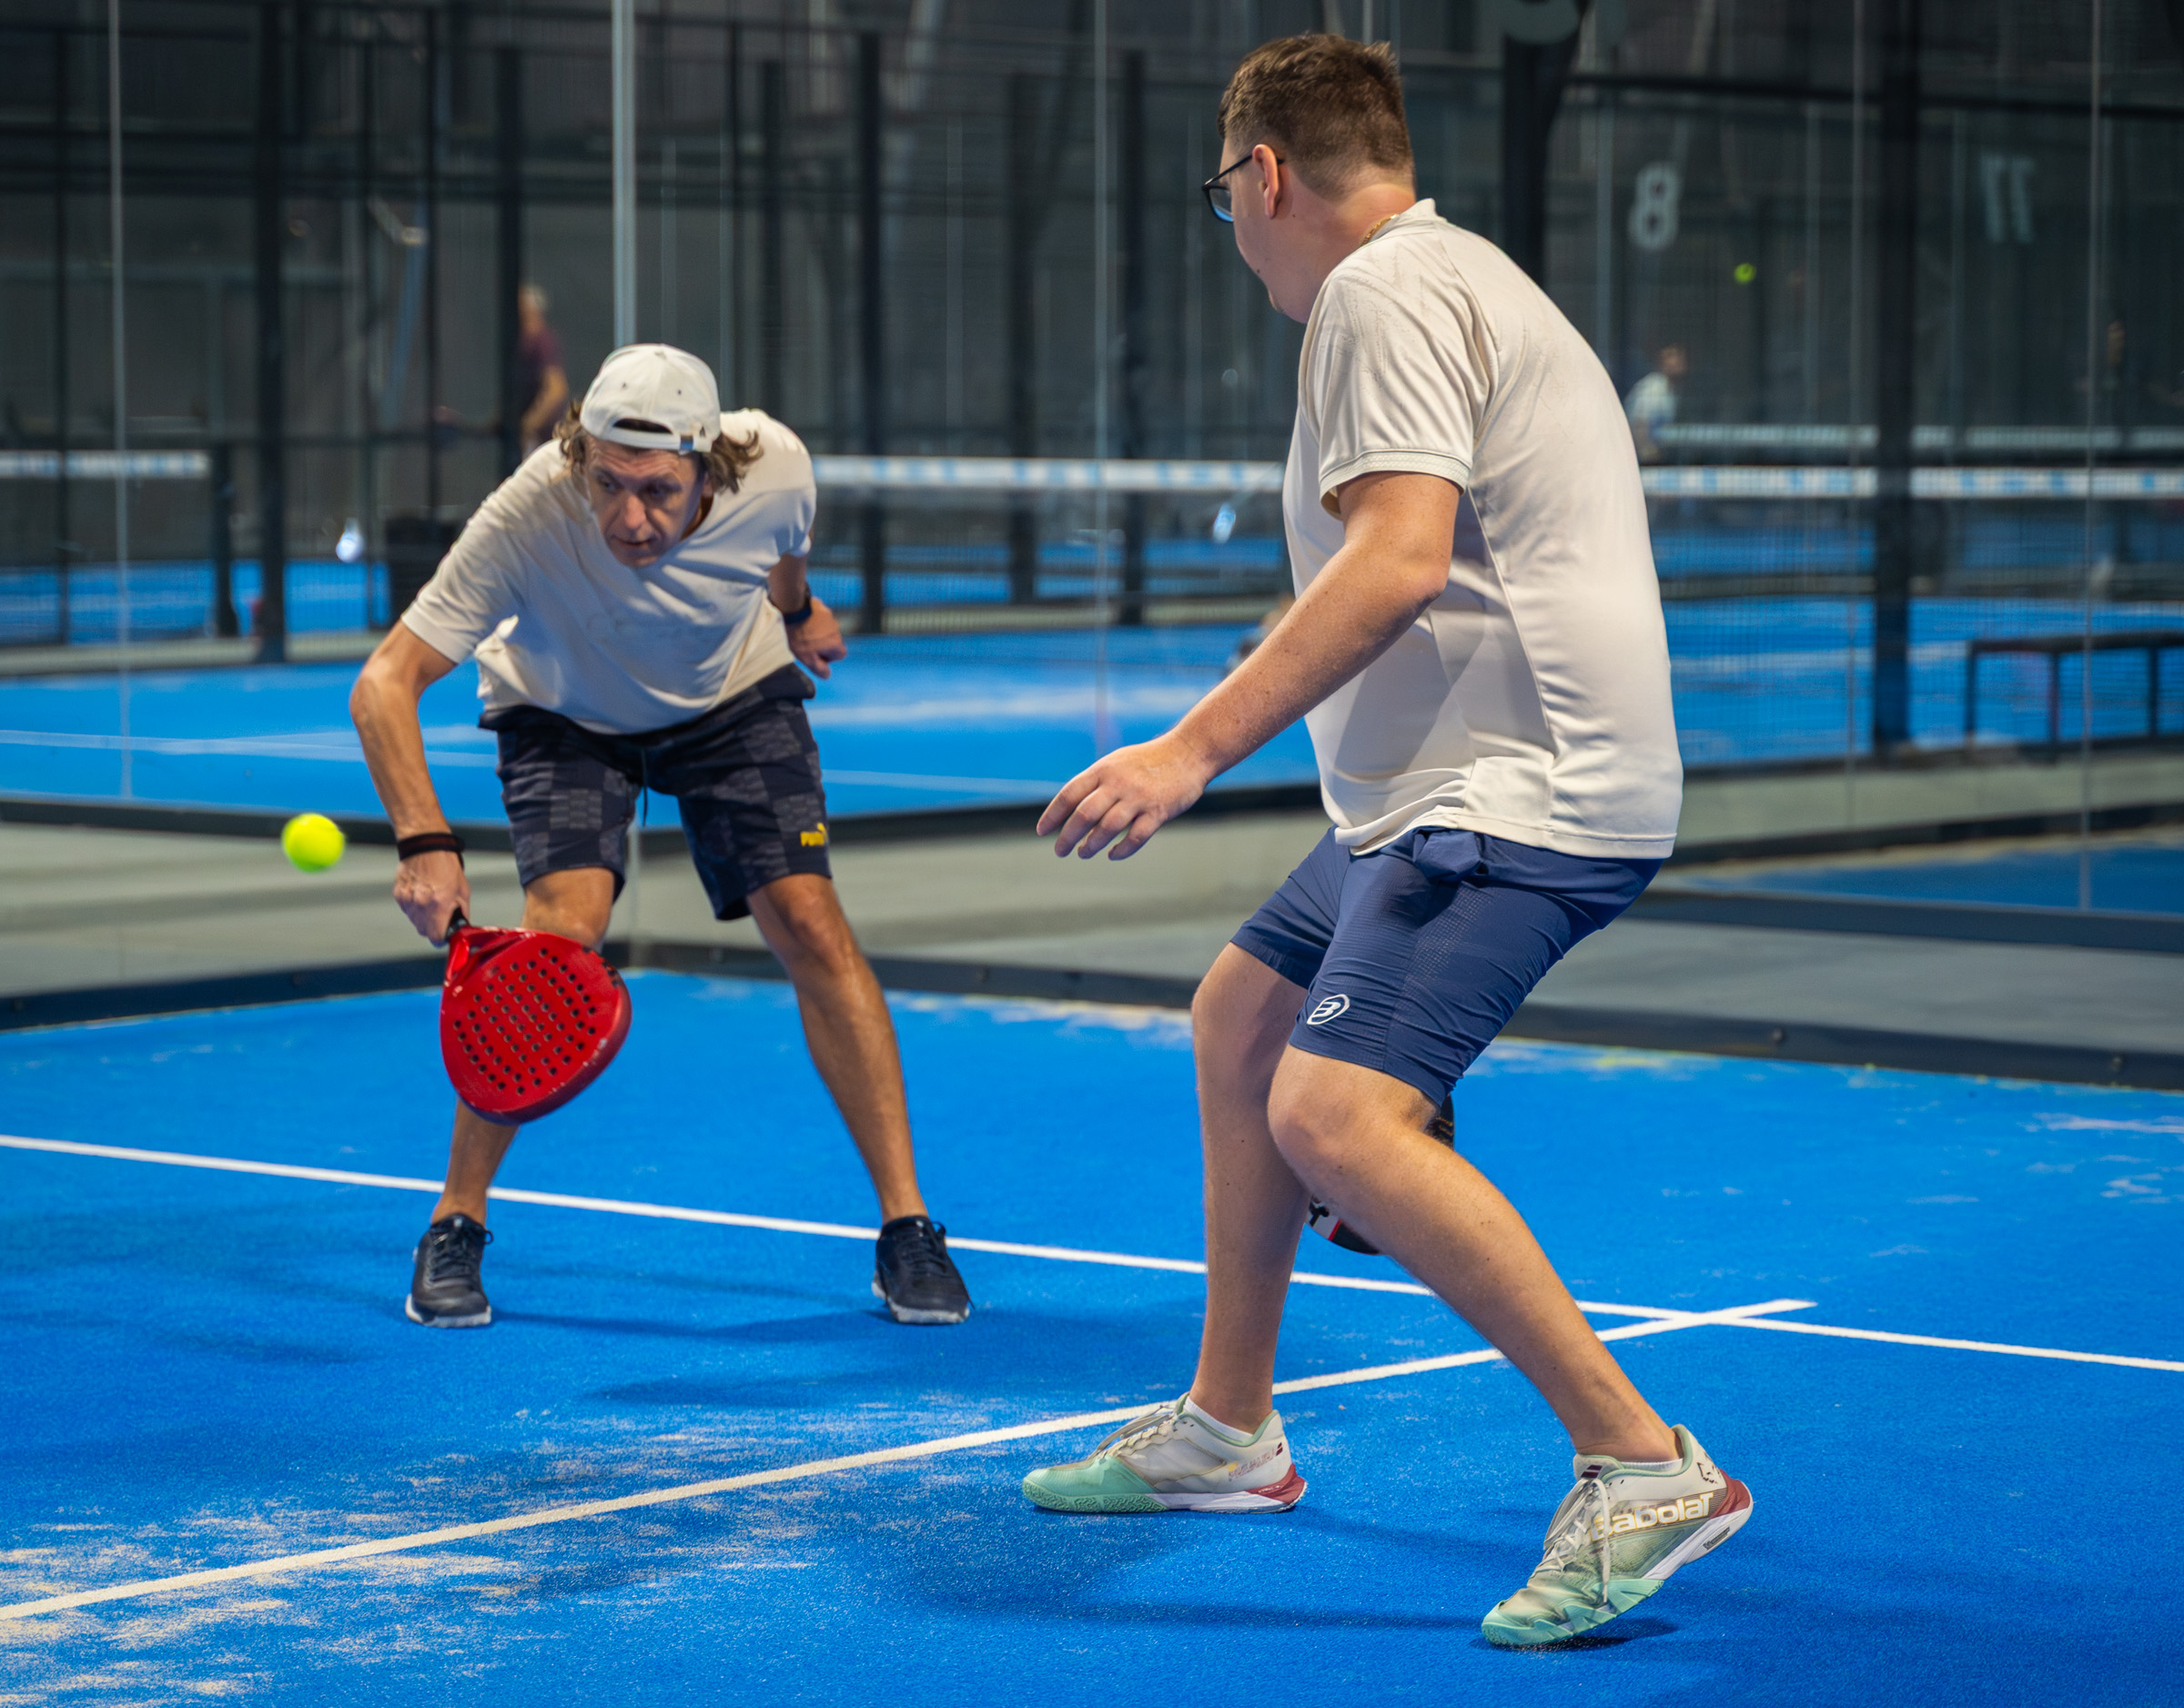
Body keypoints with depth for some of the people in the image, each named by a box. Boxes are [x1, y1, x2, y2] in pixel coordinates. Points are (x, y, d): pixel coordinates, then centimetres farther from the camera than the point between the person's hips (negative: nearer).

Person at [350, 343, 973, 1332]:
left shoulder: (776, 471, -31)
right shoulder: (531, 516, -40)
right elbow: (383, 685, -39)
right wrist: (426, 843, -52)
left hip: (735, 695, 2)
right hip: (563, 711, -2)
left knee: (810, 925, -12)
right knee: (565, 926, -23)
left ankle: (906, 1230, 0)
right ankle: (453, 1230, -7)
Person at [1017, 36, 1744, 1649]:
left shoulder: (1387, 289, -11)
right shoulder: (1454, 277, 21)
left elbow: (1402, 556, -25)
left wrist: (1196, 750, -27)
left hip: (1515, 792, -11)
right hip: (1441, 790, 11)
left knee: (1339, 1117, -24)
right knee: (1240, 1021, 23)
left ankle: (1644, 1469, -21)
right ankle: (1227, 1431, 35)